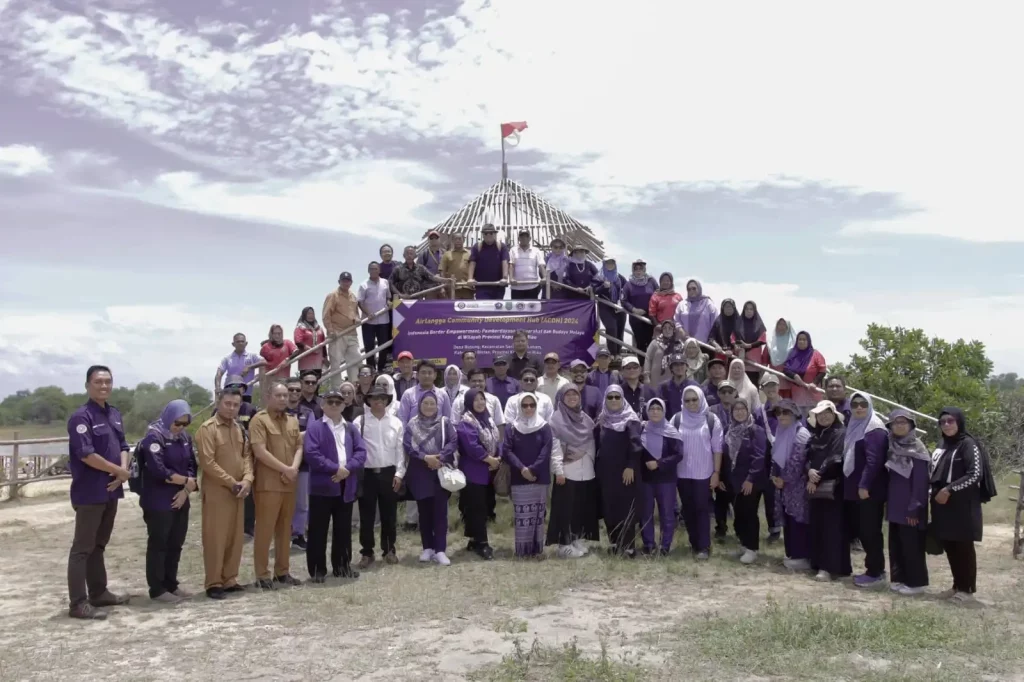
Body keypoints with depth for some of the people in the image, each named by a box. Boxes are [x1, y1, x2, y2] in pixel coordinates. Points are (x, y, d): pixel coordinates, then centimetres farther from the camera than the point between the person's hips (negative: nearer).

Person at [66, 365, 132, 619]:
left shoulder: (115, 415, 12)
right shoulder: (81, 417, -14)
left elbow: (122, 446, 14)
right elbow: (86, 454, -21)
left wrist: (123, 471, -6)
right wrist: (118, 471, -12)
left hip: (111, 490, 8)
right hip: (89, 492, -8)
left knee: (99, 544, 16)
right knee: (82, 547, -4)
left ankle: (99, 592, 25)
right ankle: (78, 603, -1)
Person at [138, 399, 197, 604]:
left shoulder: (185, 438, 10)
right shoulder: (154, 437, -12)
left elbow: (192, 466, 8)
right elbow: (159, 471, -21)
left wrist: (186, 490, -8)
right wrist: (185, 481, -11)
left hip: (180, 501, 7)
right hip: (158, 503, -7)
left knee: (175, 544, 12)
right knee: (158, 545, 1)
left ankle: (171, 585, 22)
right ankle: (157, 589, 8)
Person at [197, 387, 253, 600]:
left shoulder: (239, 429, 12)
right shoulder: (207, 429, -11)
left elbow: (247, 455, 10)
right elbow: (207, 463, -17)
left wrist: (247, 479, -8)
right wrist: (232, 482, -15)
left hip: (238, 492, 7)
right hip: (216, 492, -7)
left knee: (235, 537, 10)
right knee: (215, 538, -2)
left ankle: (229, 579, 20)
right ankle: (213, 583, 5)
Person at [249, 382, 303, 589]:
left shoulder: (293, 421, 14)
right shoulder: (259, 420, -7)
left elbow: (299, 447, 11)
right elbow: (260, 451, -16)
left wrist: (294, 468, -8)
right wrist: (285, 469, -15)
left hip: (289, 483, 7)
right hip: (268, 483, -7)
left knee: (285, 529, 12)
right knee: (265, 529, -3)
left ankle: (282, 572, 20)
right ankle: (262, 575, 4)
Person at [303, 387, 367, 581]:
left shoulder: (351, 429, 13)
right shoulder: (315, 428, -2)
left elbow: (361, 452, 4)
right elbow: (310, 453, -14)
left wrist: (347, 468, -13)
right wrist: (335, 468, -17)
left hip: (346, 486, 5)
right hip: (322, 486, -4)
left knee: (343, 530, 12)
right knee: (318, 530, 0)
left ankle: (342, 565, 23)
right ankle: (317, 569, 8)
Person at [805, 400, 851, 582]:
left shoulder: (841, 434, -5)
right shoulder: (815, 435, 15)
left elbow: (834, 460, -13)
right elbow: (808, 456, 9)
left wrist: (817, 477, -12)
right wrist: (810, 470, -12)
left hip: (833, 487, -6)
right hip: (816, 487, 7)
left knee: (831, 526, -8)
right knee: (817, 525, 8)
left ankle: (830, 567, -8)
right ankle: (819, 564, 16)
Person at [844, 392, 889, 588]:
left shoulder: (874, 429, -11)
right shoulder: (853, 427, 16)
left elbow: (873, 460, -20)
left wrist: (864, 485, -24)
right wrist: (853, 485, 17)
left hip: (869, 490, -9)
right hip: (854, 489, 9)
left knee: (870, 531, -4)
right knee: (860, 530, 12)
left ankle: (875, 572, 4)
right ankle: (874, 569, 21)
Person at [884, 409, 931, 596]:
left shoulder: (917, 450, -11)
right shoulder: (891, 448, 9)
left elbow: (920, 482, -13)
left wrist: (914, 508, -16)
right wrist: (886, 500, 9)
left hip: (909, 507, -7)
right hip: (895, 505, 7)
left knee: (911, 544, -1)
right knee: (895, 543, 11)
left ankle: (916, 582, 7)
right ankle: (898, 578, 20)